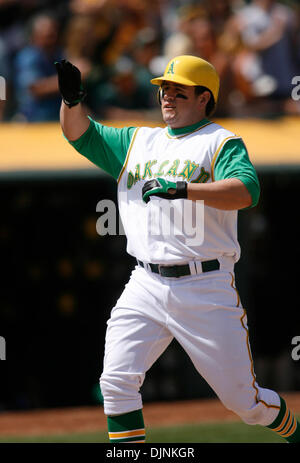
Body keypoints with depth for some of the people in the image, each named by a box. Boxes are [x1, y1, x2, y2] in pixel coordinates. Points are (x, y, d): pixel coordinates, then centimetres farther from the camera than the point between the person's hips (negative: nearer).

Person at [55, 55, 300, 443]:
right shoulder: (137, 141, 18)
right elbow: (81, 134, 16)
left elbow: (245, 191, -19)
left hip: (206, 289, -5)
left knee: (244, 400, 3)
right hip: (146, 287, 5)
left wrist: (185, 189, -32)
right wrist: (72, 99, -5)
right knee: (116, 382, -11)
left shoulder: (222, 143, -1)